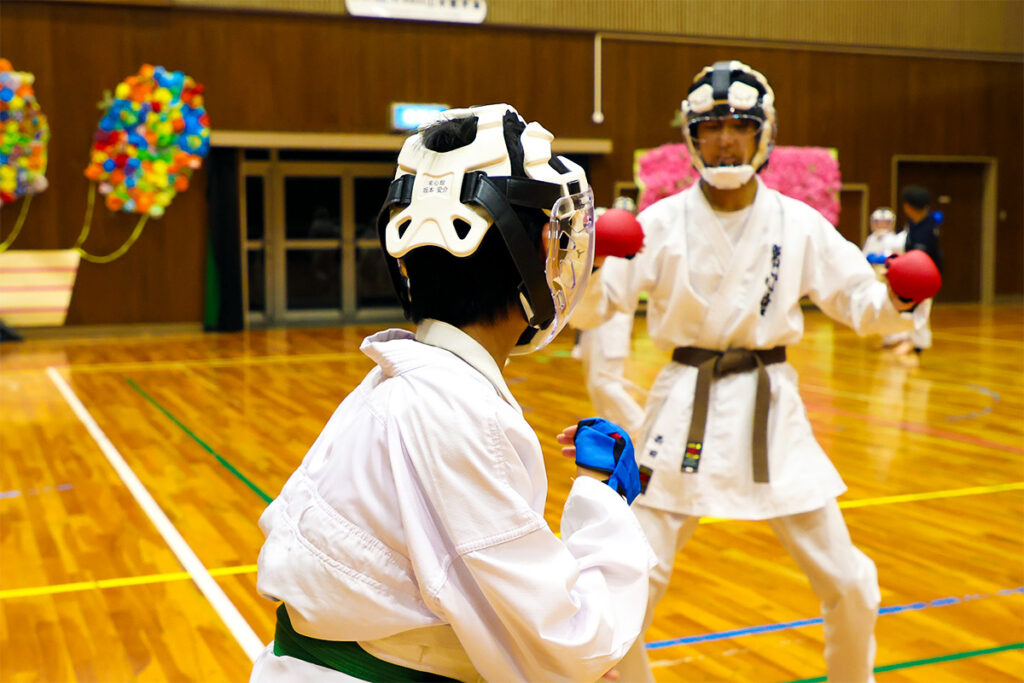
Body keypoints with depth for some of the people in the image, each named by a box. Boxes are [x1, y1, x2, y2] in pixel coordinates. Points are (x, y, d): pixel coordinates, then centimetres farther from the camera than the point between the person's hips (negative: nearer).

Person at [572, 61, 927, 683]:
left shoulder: (799, 225, -1)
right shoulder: (665, 222, -5)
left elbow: (860, 301, 2)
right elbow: (592, 304, -13)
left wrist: (892, 302, -20)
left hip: (770, 407, 1)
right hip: (686, 406, -1)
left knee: (849, 584, 7)